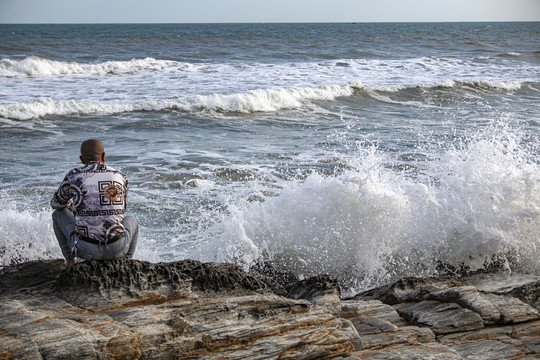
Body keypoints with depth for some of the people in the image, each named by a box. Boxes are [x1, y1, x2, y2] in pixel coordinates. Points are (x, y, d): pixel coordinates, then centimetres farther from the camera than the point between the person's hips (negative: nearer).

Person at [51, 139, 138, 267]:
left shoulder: (74, 176, 0)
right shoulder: (120, 176, 9)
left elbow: (56, 203, 19)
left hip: (86, 249, -2)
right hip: (117, 249, 2)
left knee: (58, 214, 27)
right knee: (131, 221, 37)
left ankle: (70, 260, 25)